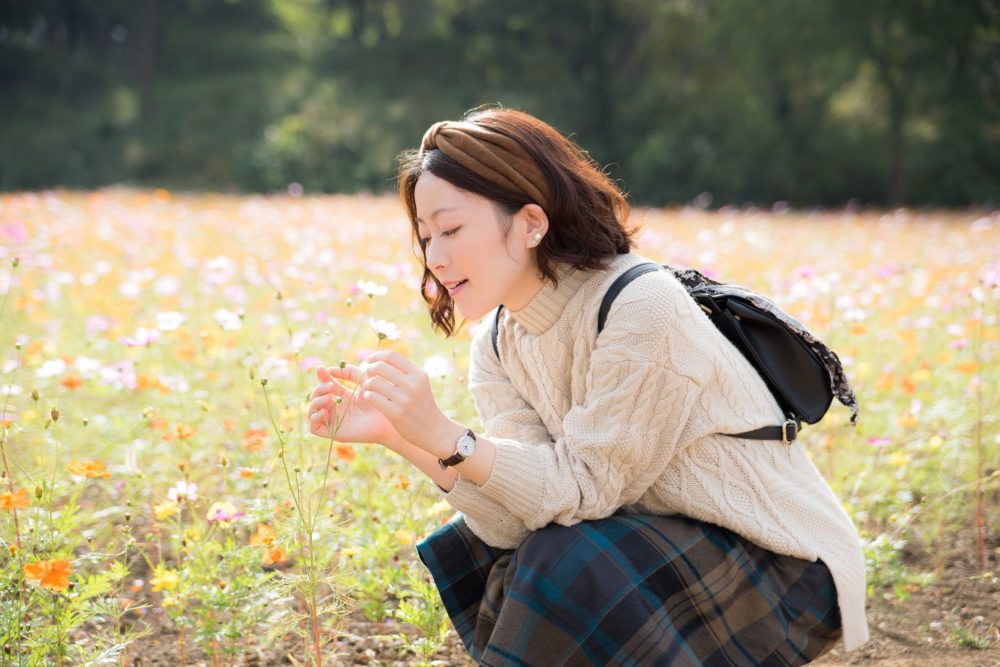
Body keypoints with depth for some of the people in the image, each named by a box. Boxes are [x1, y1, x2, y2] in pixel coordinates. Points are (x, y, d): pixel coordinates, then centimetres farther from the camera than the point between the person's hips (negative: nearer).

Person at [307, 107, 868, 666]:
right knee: (469, 552, 1)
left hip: (788, 571, -8)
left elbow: (583, 489, -25)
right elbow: (517, 518, -12)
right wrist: (397, 435, -23)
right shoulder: (499, 346, -1)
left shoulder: (642, 307, -25)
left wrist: (442, 434, -34)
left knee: (567, 564, -28)